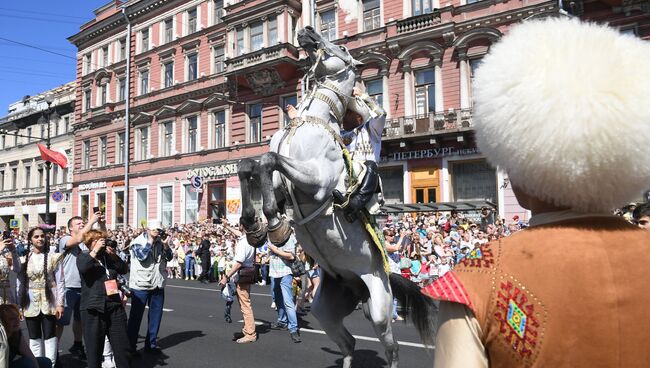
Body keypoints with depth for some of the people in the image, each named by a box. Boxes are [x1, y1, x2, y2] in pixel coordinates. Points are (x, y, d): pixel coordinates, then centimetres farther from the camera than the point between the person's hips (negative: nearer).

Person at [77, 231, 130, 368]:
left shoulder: (108, 256, 15)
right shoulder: (83, 256, 4)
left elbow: (124, 269, 7)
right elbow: (83, 268, -18)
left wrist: (114, 256, -5)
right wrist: (95, 250, -15)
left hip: (115, 305, 4)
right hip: (93, 308, -3)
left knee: (122, 347, 7)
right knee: (95, 348, 6)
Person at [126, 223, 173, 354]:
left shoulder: (160, 242, 6)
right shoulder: (138, 241, -8)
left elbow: (169, 257, 5)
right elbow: (142, 256, -23)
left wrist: (166, 245, -10)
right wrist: (150, 240, -18)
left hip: (158, 285, 5)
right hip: (140, 285, -5)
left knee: (156, 315, 11)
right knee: (136, 316, 5)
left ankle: (151, 344, 23)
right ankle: (130, 345, 17)